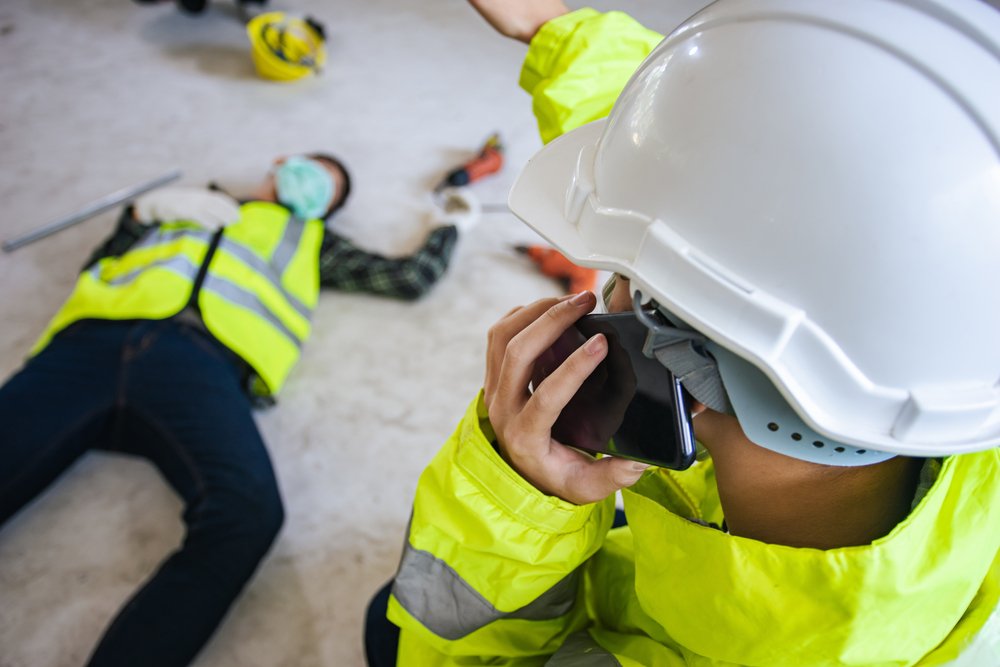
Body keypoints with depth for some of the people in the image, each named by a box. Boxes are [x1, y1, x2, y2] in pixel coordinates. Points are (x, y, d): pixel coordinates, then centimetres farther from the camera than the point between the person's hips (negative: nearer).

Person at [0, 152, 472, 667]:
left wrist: (451, 223, 45)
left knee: (247, 508, -36)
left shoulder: (310, 238, 36)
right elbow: (97, 266, 31)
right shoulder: (189, 205, 38)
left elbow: (413, 276, 31)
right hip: (95, 339, 2)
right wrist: (147, 209, 18)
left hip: (201, 357, -1)